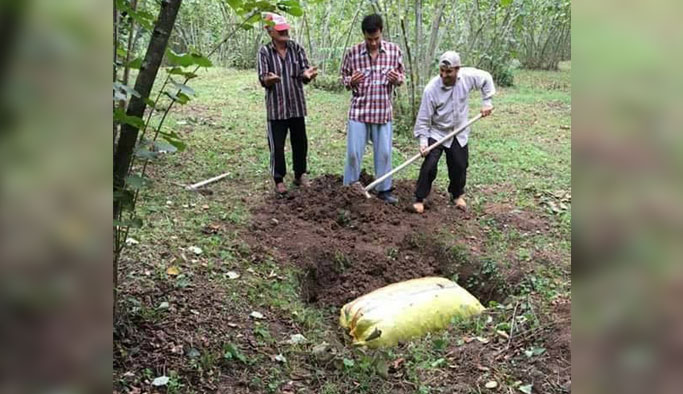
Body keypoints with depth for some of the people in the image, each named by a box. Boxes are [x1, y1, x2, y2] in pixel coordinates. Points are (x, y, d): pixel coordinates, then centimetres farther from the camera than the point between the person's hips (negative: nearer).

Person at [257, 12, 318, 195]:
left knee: (300, 142, 12)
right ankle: (279, 180, 17)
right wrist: (268, 79, -37)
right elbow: (262, 79, -12)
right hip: (276, 107, -3)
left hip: (297, 106, 3)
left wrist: (307, 74, -30)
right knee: (277, 145, 3)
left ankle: (300, 175, 29)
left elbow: (303, 74, -5)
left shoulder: (297, 49, 1)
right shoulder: (264, 51, -6)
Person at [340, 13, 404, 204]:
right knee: (353, 152, 2)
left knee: (384, 153, 9)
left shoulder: (394, 50, -1)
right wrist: (350, 81, -16)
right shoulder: (352, 52, -5)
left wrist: (397, 79, -14)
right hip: (359, 111, -1)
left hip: (383, 111, 1)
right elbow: (344, 78, 7)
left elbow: (401, 76, 10)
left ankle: (384, 190, 24)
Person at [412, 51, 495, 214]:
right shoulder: (431, 89, -23)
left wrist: (487, 102, -1)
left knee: (460, 167, 12)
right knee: (429, 166, -13)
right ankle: (419, 198, 4)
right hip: (436, 133, -3)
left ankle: (457, 195, 37)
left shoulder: (468, 76, -17)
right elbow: (423, 118, -17)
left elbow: (486, 79, 4)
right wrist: (423, 140, -21)